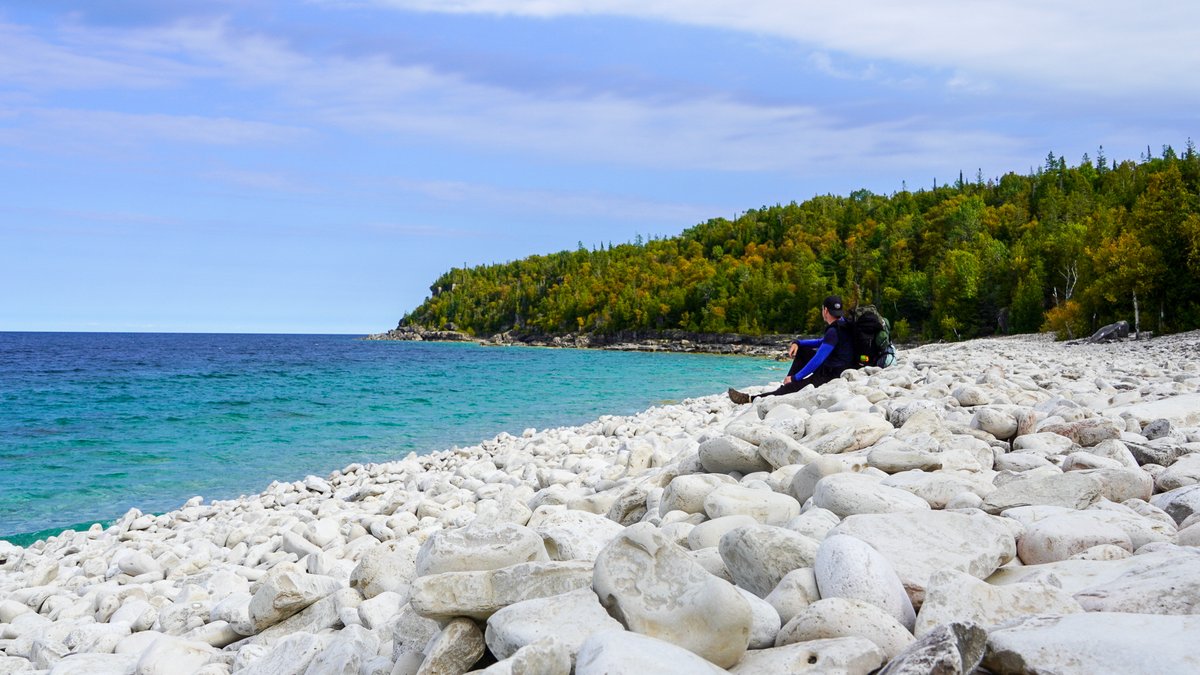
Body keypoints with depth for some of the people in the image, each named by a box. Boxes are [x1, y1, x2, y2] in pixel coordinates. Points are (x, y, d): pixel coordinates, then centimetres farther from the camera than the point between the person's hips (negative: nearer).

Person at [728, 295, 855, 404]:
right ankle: (787, 384, 9)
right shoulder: (842, 324, 9)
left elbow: (818, 359, -25)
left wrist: (795, 377, -19)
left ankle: (750, 399, -15)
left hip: (831, 375, -11)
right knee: (801, 351, 19)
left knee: (793, 388, -14)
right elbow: (822, 342, 23)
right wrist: (797, 343, 8)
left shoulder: (834, 332, -22)